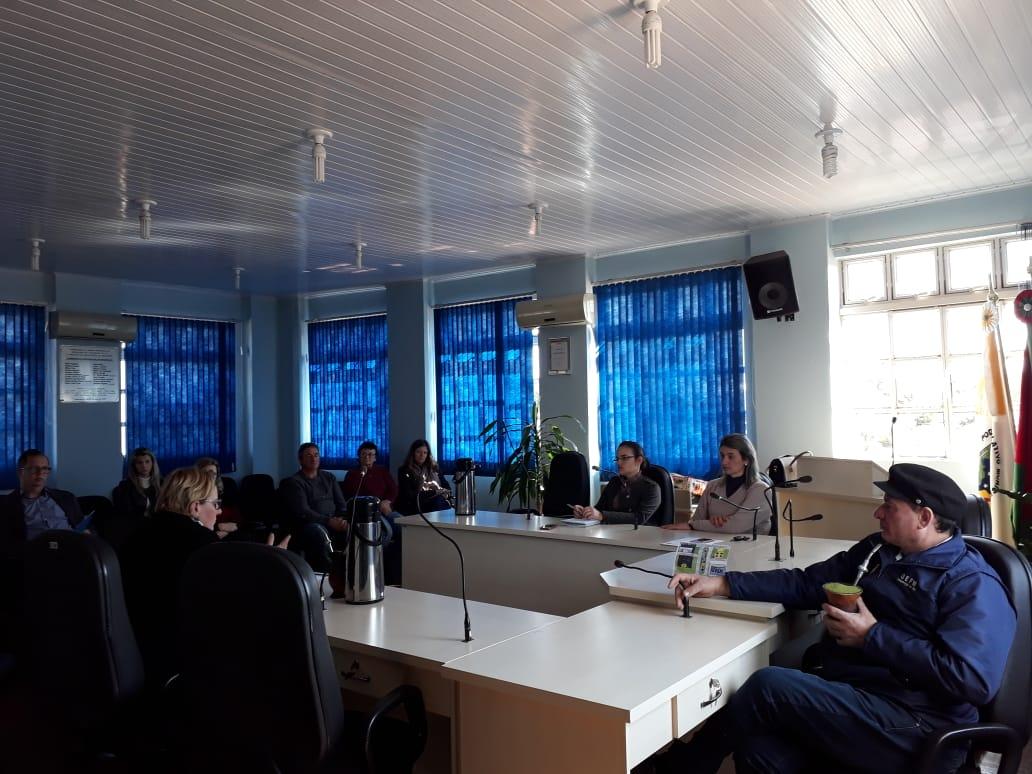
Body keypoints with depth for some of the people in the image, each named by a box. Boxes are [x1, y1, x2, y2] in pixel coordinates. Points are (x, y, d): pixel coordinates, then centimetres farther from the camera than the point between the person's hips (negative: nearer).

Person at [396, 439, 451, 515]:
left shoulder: (433, 468, 20)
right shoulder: (404, 471, 6)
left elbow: (446, 487, 20)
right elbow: (408, 495, -5)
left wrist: (445, 493, -5)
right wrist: (434, 492, -10)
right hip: (414, 508, -4)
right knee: (439, 500, -35)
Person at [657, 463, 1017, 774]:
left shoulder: (972, 586, -8)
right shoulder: (876, 549, 14)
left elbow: (973, 680, -21)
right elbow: (806, 583, 16)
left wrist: (872, 636, -16)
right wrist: (723, 584, 4)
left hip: (909, 725, -6)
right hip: (836, 689, 6)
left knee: (768, 685, -24)